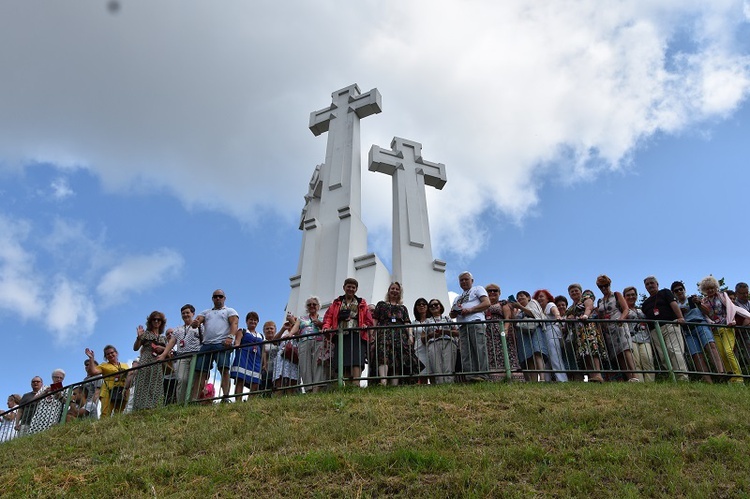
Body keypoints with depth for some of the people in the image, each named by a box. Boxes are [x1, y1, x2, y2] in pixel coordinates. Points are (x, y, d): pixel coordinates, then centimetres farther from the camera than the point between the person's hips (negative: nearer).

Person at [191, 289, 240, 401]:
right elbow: (196, 322, 12)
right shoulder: (206, 312, 28)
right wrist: (195, 323, -15)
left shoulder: (230, 311, 16)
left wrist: (230, 337, -23)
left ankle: (226, 397, -27)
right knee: (200, 373, -4)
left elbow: (234, 324, -2)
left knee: (224, 370, -18)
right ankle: (194, 400, -8)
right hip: (206, 345, 4)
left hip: (222, 344, -4)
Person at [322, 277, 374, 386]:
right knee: (343, 365, -6)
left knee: (356, 363, -20)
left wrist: (365, 325, -11)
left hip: (357, 336, -2)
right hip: (340, 336, 2)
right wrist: (326, 326, -8)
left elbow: (369, 319, 11)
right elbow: (328, 316, 12)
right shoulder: (337, 303, 23)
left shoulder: (362, 303, 21)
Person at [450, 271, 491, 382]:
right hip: (462, 326, 6)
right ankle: (470, 377, -15)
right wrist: (454, 313, 3)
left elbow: (487, 303, 0)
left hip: (476, 323, -6)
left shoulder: (478, 289, 18)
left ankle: (482, 376, -23)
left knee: (479, 350, -17)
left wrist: (470, 310, -11)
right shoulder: (457, 298, 36)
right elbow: (452, 315, 29)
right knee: (465, 353, -8)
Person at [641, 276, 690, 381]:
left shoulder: (665, 292, 15)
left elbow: (674, 304, -1)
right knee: (663, 356, -6)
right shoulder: (645, 303, 28)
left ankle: (683, 377, -26)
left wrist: (680, 317, -17)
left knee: (674, 350, -20)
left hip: (670, 325, -5)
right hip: (654, 332, 5)